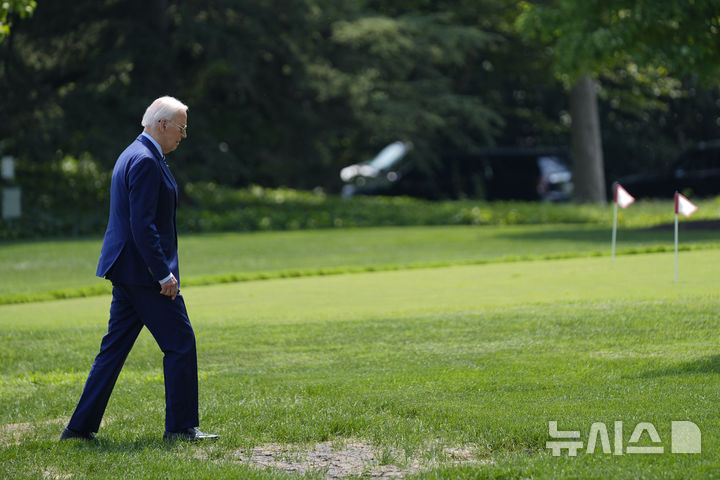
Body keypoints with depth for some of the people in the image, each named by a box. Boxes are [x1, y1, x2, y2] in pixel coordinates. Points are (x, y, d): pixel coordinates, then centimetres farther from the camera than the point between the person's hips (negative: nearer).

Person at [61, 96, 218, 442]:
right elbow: (143, 225, -22)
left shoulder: (133, 155, 17)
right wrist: (164, 274, -21)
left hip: (127, 270, 10)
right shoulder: (146, 161, -16)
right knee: (180, 343, -1)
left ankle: (82, 426, 11)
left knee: (114, 348, 11)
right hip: (144, 271, -10)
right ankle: (180, 426, 5)